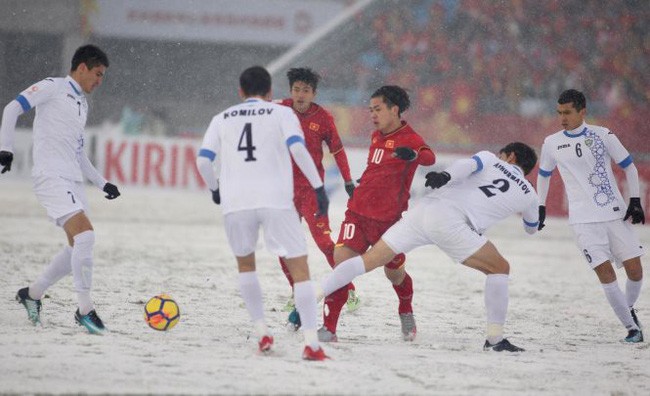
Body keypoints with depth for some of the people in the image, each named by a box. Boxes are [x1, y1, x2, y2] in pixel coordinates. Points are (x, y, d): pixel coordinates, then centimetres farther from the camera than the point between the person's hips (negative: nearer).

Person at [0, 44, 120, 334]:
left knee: (78, 248, 6)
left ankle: (32, 294, 22)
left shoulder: (82, 103, 22)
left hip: (72, 180, 9)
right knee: (85, 235, -19)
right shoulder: (53, 87, -3)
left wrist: (102, 183, 22)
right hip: (51, 177, -9)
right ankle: (85, 310, -14)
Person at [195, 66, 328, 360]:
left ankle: (261, 332, 16)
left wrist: (215, 189, 26)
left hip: (235, 202, 2)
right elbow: (297, 148, -6)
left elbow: (203, 160, 9)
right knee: (299, 267, 1)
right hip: (276, 200, -2)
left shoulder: (222, 119, 18)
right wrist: (318, 186, -3)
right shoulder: (282, 113, 11)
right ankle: (311, 342, -12)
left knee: (245, 263, 25)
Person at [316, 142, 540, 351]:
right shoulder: (528, 194, 23)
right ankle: (495, 339, 4)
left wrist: (445, 176, -14)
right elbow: (531, 229, 44)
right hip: (450, 223, -3)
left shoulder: (490, 159, 26)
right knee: (499, 269, 12)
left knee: (369, 260, 11)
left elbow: (468, 164, 1)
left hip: (422, 210, 4)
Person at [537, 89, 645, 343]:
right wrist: (541, 207, 17)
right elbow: (543, 175, 21)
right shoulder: (552, 144, 5)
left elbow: (629, 167, 7)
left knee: (635, 270, -3)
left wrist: (635, 202, 0)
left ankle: (629, 309, 26)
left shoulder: (602, 136, 0)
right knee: (605, 272, -14)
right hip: (583, 220, 0)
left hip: (616, 214, 0)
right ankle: (631, 327, -6)